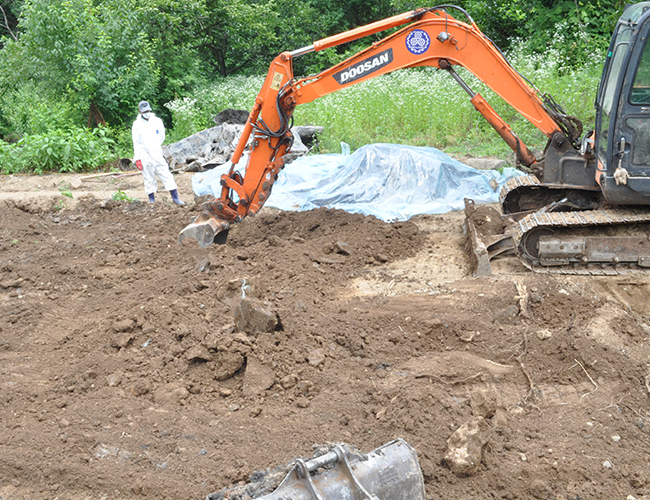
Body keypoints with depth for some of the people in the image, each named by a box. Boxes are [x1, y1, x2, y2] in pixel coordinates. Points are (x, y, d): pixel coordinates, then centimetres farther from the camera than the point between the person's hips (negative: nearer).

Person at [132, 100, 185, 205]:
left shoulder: (157, 121, 5)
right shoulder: (137, 125, 0)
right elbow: (136, 143, 0)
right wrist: (137, 159, -5)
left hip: (157, 154, 2)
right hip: (145, 156, -1)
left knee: (166, 175, -3)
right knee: (149, 178, 3)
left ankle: (175, 197, -2)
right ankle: (151, 200, 14)